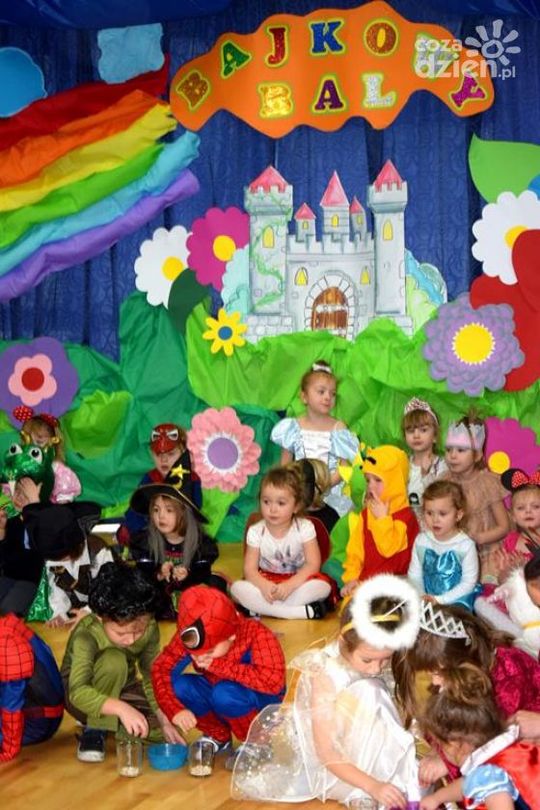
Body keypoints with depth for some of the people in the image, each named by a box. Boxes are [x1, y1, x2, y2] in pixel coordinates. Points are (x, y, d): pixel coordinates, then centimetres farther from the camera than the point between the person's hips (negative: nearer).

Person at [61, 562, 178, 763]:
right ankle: (95, 729, -20)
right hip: (83, 695, -5)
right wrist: (121, 708, -57)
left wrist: (164, 720, -23)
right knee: (114, 660, -36)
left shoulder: (149, 629, -20)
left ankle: (112, 725, 4)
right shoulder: (86, 635, -33)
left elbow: (151, 677, -12)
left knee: (162, 730, -20)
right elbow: (78, 692, -44)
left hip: (121, 687, 5)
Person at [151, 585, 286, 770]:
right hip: (217, 700, 5)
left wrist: (219, 665, -42)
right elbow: (161, 668, -20)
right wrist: (175, 709, -35)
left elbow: (273, 680, -45)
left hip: (263, 704, -5)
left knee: (225, 694, -35)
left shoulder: (256, 634, -31)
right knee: (180, 686, -23)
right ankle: (218, 737, 4)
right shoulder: (190, 639, -18)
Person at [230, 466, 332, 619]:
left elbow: (313, 564, -15)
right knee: (237, 588, -29)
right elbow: (250, 569, -11)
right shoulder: (256, 531, -8)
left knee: (323, 585, -32)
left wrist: (289, 585, -30)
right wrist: (264, 586, -34)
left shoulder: (305, 527, -10)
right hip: (266, 583, 1)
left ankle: (262, 608, -28)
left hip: (298, 582, -1)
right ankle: (304, 612, -33)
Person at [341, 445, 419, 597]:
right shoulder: (366, 513, 15)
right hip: (364, 580, 7)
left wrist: (382, 518, -19)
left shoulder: (404, 516, -8)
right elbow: (355, 549, 12)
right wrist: (351, 578, 2)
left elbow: (389, 548, -19)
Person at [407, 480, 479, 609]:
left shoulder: (466, 545, -11)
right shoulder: (421, 540, 2)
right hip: (428, 599, 4)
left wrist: (440, 600, -14)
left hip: (457, 600, -4)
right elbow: (414, 575, 6)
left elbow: (469, 583, -9)